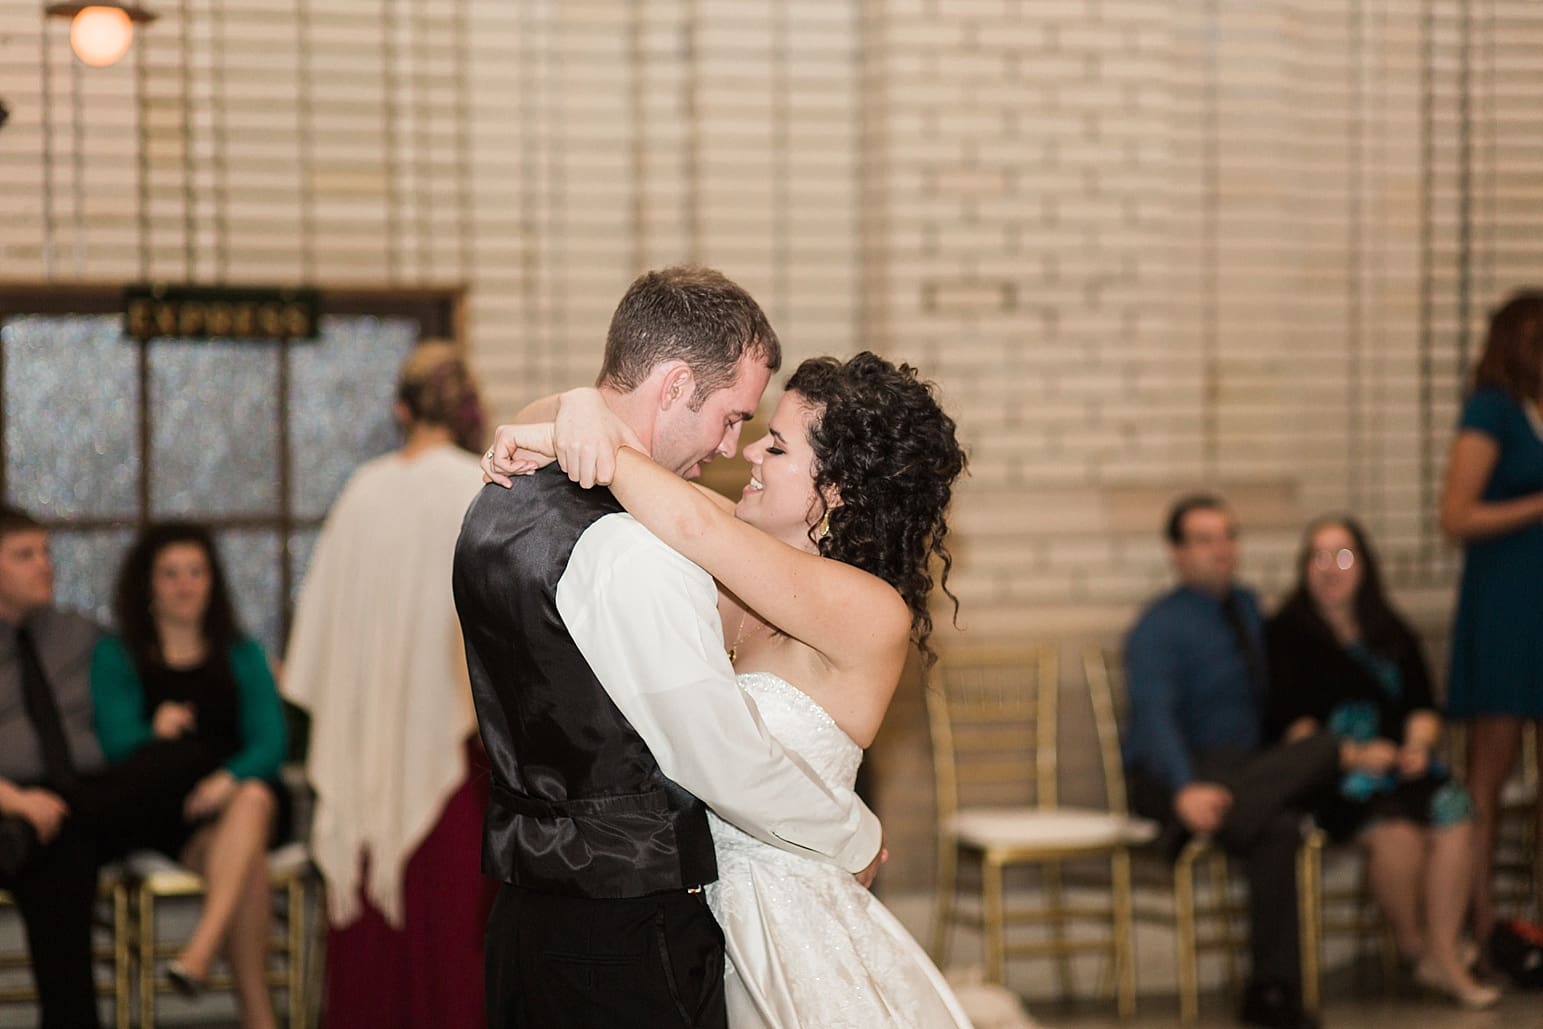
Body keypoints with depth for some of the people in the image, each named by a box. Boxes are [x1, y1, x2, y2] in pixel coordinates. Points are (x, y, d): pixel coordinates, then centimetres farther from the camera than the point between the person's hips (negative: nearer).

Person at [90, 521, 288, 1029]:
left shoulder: (243, 655, 17)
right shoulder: (115, 657, 11)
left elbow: (270, 742, 2)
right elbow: (116, 743, -3)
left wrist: (230, 778, -20)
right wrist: (155, 733, -25)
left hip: (236, 794, 2)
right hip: (159, 812, -2)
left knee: (255, 797, -36)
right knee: (248, 861, -32)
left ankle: (200, 950, -49)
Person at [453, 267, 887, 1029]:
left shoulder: (496, 508, 8)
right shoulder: (637, 554, -22)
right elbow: (725, 761, -18)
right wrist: (858, 838, -2)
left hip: (523, 905, 9)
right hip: (630, 938, -9)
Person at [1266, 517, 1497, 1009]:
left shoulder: (1393, 634, 20)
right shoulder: (1286, 633, 3)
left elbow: (1423, 705, 16)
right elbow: (1287, 720, -6)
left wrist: (1418, 742, -6)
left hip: (1400, 764, 5)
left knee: (1452, 812, -27)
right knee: (1396, 827, -33)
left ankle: (1446, 957, -23)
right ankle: (1413, 947, -10)